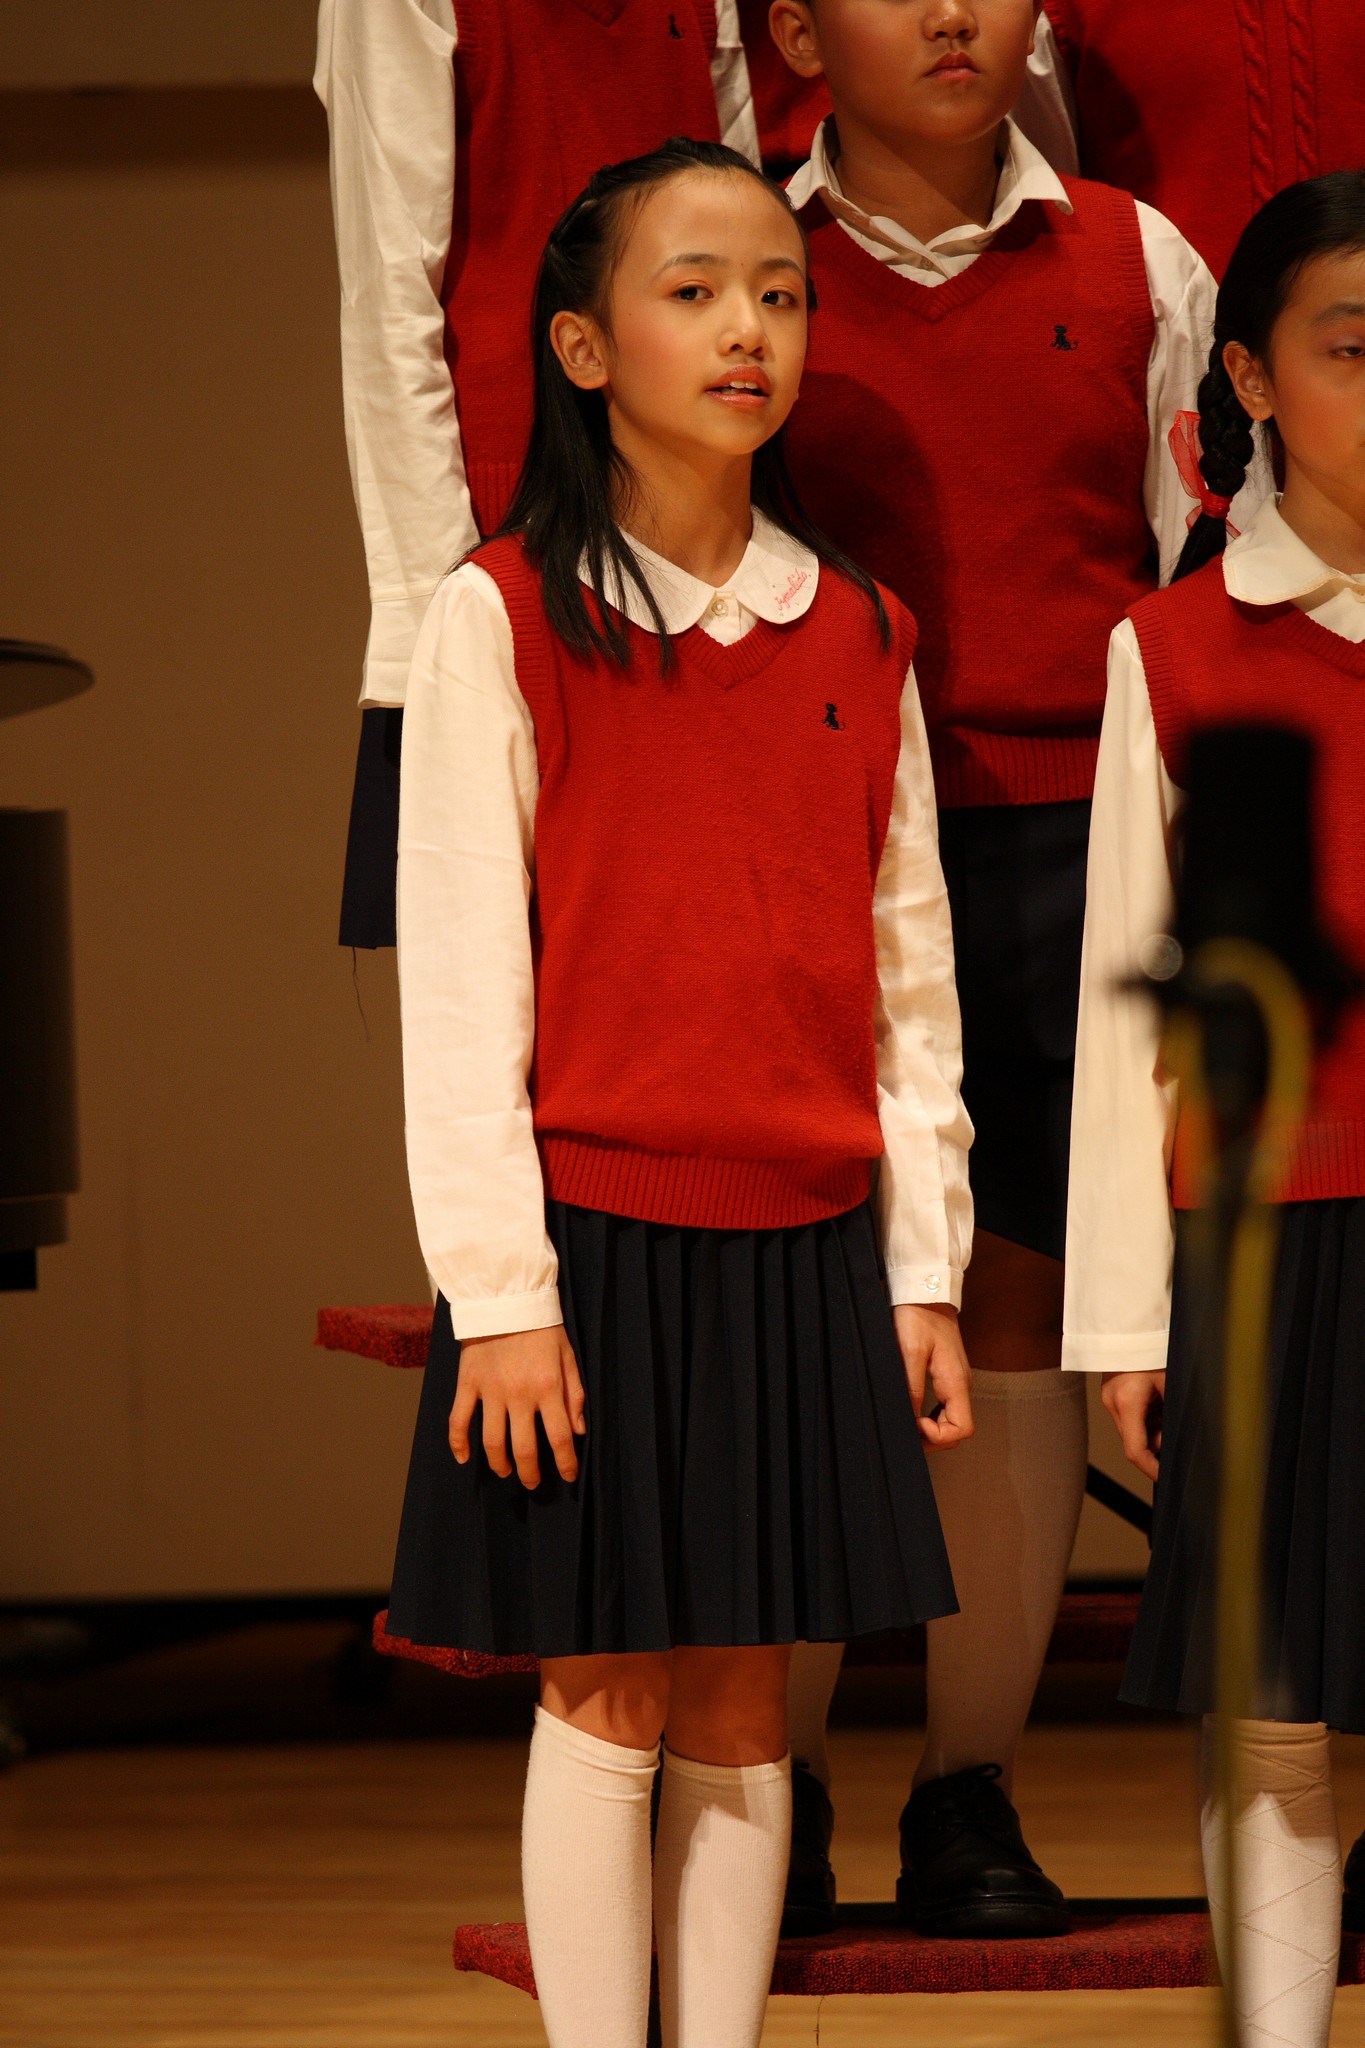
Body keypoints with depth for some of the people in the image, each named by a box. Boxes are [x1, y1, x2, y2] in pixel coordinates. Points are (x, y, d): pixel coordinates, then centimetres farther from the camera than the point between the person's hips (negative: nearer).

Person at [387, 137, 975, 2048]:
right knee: (608, 1703, 1)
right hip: (594, 1240, -4)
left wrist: (926, 1264, 8)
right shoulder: (502, 620, -6)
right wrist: (500, 1293, -12)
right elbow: (457, 975, -8)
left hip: (802, 1247, 4)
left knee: (744, 1708, 8)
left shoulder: (855, 635, 8)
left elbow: (909, 965, 11)